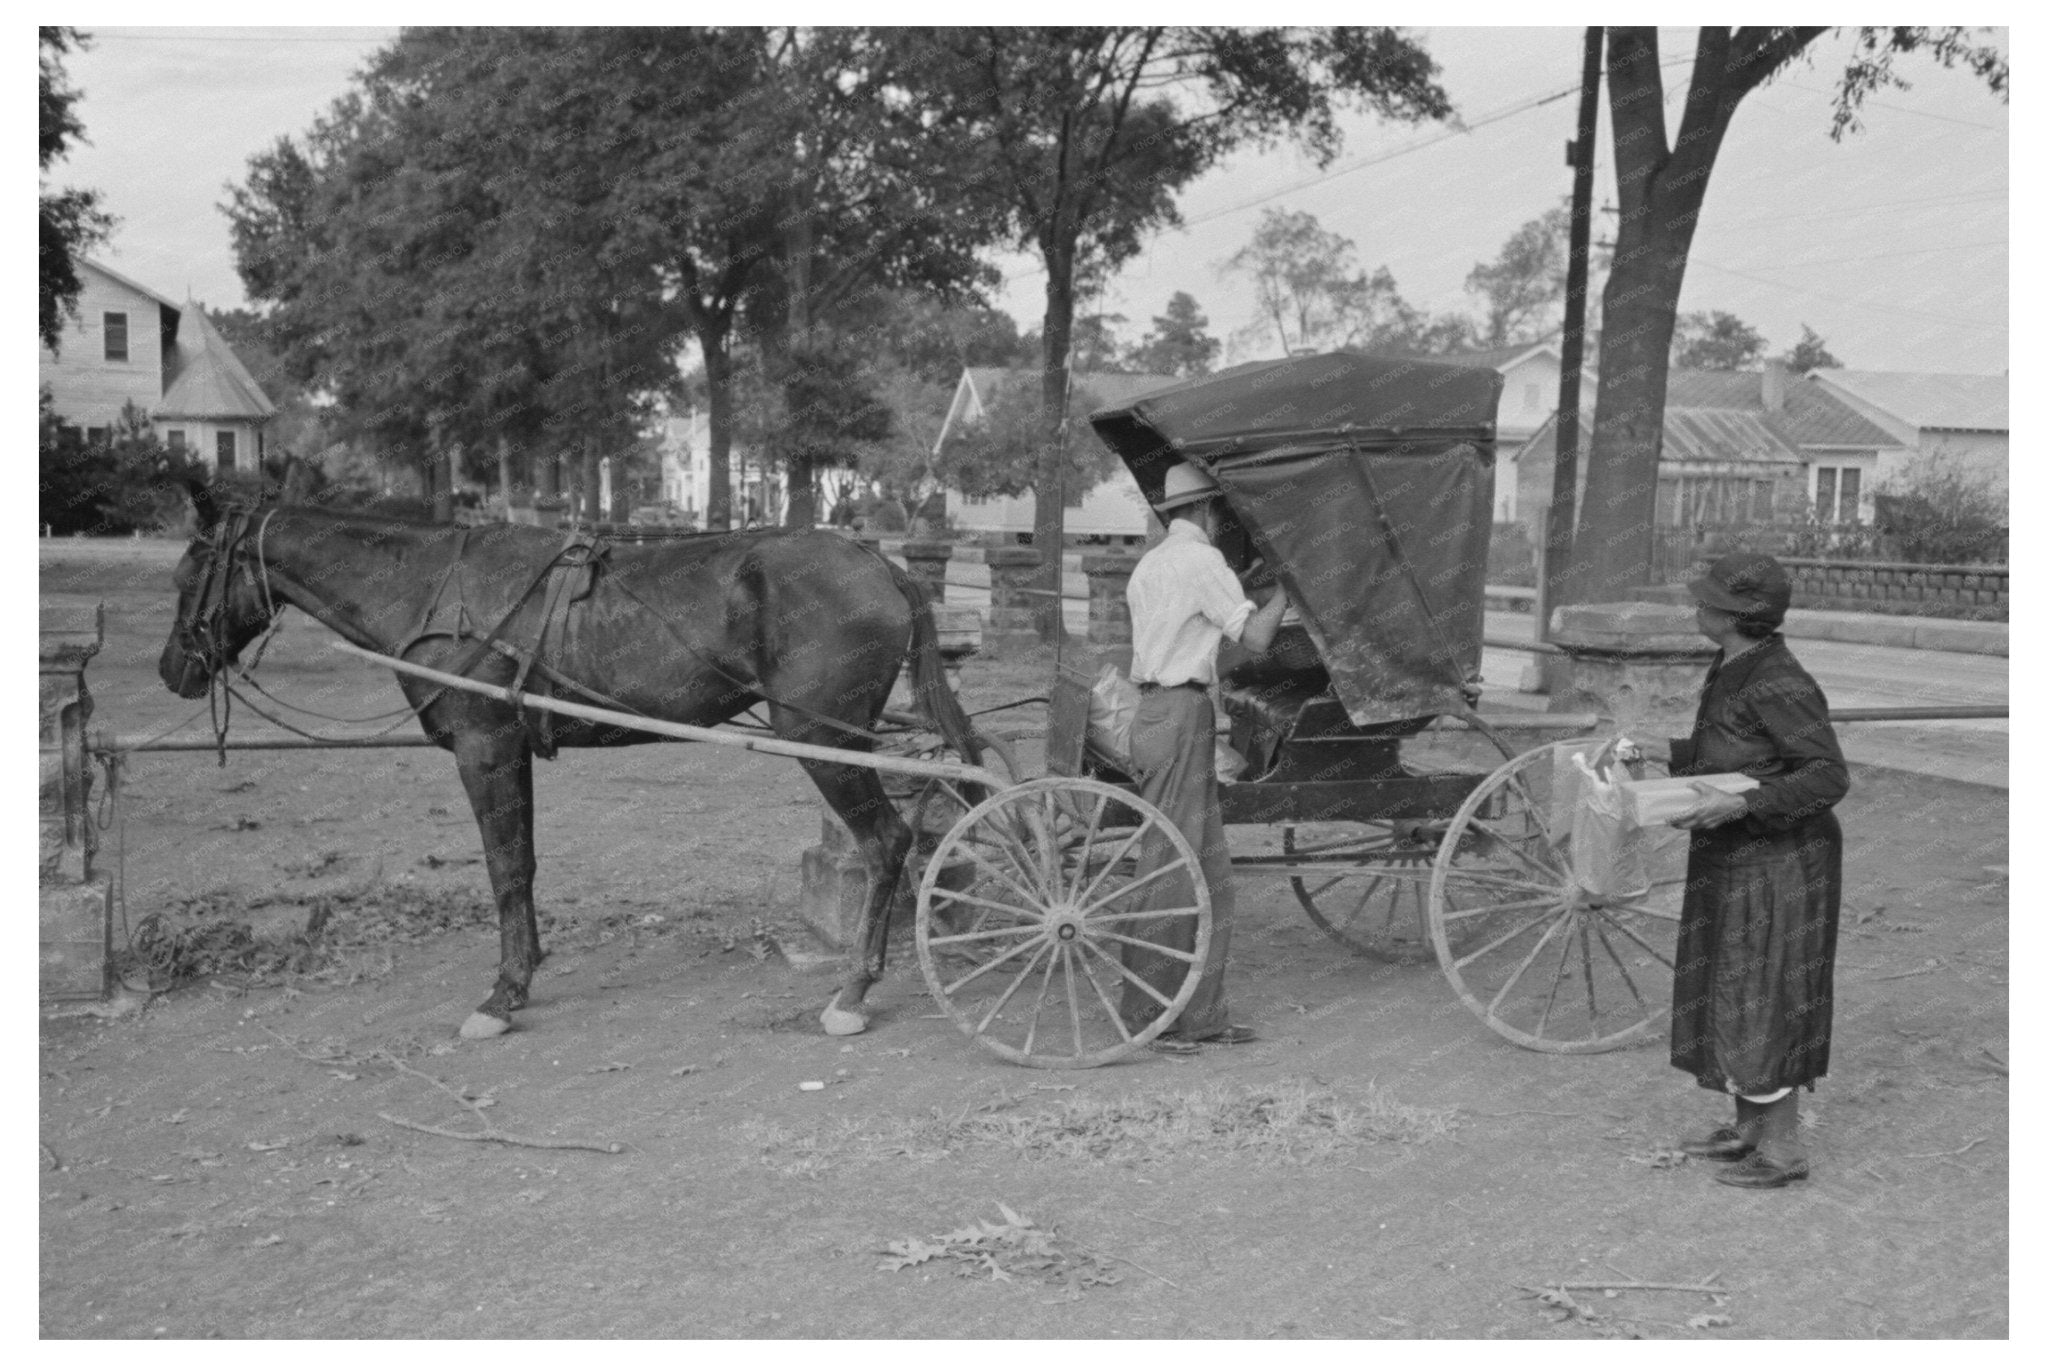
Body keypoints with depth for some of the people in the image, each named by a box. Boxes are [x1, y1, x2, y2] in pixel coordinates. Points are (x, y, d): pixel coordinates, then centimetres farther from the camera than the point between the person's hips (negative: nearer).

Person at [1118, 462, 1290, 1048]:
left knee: (1210, 868, 11)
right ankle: (1145, 1016, 2)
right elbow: (1256, 637, -13)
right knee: (1170, 869, -4)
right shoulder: (1202, 561, -10)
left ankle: (1200, 1015, 14)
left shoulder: (1148, 565, 18)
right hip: (1180, 718, -10)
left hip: (1154, 709, 10)